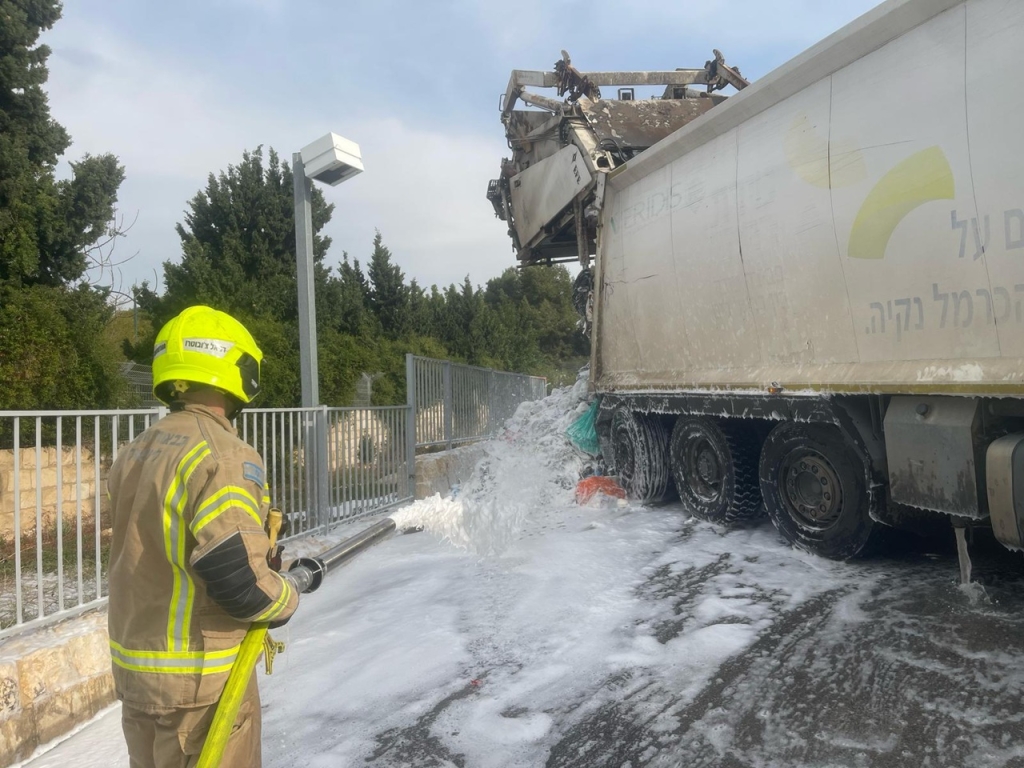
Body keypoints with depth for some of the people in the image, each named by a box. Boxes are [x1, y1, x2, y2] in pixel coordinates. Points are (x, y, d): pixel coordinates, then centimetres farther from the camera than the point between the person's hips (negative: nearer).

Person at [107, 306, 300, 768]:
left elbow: (147, 556, 12)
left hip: (133, 667, 8)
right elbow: (237, 580, -28)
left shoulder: (134, 454, 5)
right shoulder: (225, 455, -22)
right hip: (201, 678, -8)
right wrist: (287, 600, -7)